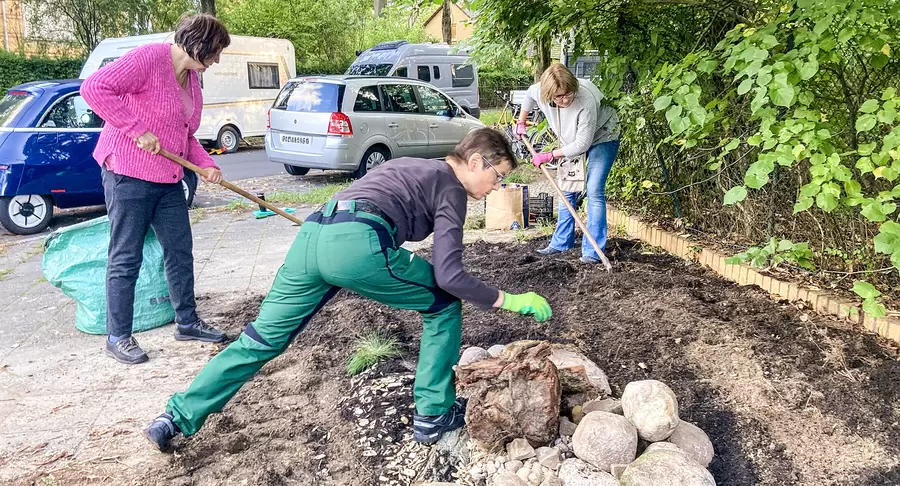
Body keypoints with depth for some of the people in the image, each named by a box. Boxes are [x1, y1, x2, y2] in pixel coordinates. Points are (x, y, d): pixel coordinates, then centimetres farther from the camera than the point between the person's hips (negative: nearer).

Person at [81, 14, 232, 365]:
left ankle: (187, 322, 25)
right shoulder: (149, 58, -15)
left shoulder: (192, 79, 12)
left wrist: (205, 164, 2)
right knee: (126, 258, -1)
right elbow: (94, 88, -24)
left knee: (180, 251, 11)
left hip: (168, 180, 9)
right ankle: (118, 337, 11)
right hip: (129, 175, -9)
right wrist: (138, 129, -24)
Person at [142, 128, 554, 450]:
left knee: (261, 338, 17)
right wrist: (509, 300, 9)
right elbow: (449, 275, 1)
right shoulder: (452, 188, 11)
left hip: (311, 235, 8)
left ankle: (176, 419, 20)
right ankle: (434, 415, 17)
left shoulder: (408, 166, 35)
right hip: (357, 243, -7)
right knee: (444, 304, 12)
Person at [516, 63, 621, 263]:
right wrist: (521, 122, 8)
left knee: (594, 191, -17)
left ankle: (592, 251, -14)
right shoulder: (540, 92, -23)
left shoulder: (586, 100, -40)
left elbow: (582, 144, -34)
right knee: (568, 190, 11)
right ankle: (562, 242, 22)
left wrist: (550, 156, -28)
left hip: (602, 138, -6)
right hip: (574, 141, 6)